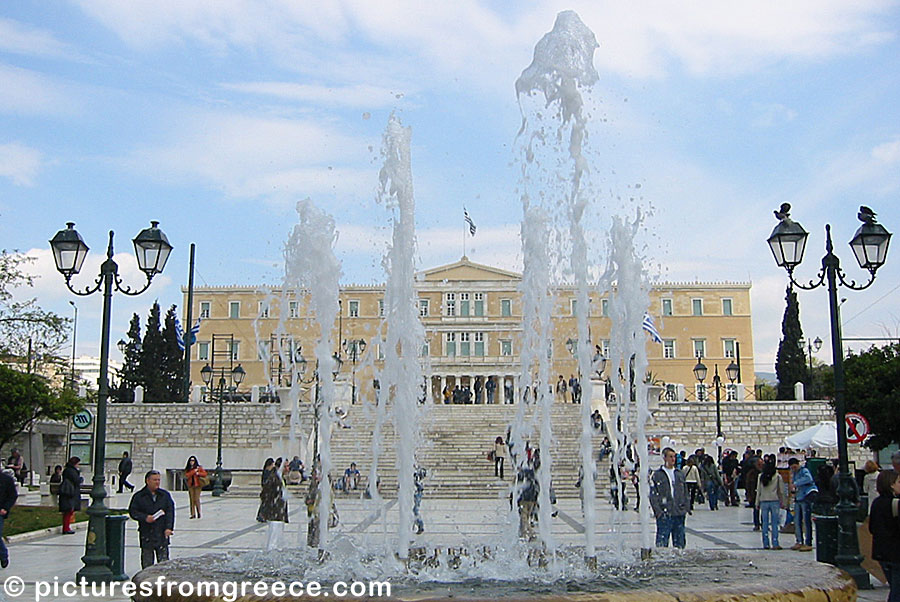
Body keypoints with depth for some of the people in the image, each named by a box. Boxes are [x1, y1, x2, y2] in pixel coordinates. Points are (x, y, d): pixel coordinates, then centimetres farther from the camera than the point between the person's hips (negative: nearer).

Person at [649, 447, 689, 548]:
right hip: (664, 514, -4)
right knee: (662, 543, -6)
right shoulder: (656, 475, -1)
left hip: (679, 514, 5)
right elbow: (653, 496, -4)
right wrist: (658, 512, -12)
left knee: (680, 543, 9)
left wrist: (685, 509, 8)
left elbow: (685, 493, 19)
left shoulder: (680, 474, 14)